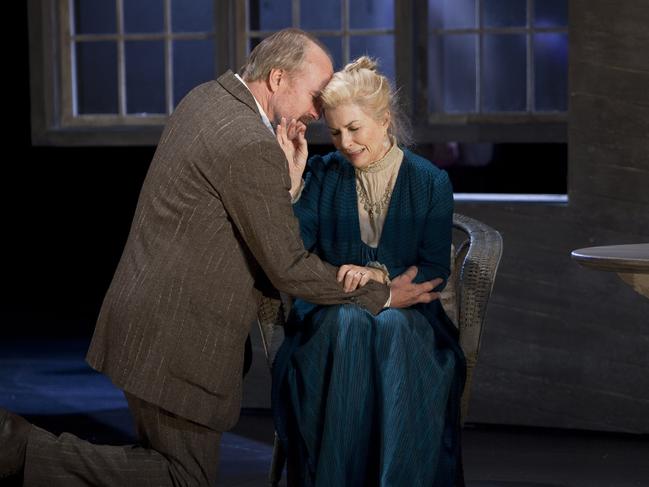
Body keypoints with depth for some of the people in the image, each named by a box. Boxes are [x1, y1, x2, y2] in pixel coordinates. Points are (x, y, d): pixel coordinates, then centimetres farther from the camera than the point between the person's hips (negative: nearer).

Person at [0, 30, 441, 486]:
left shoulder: (207, 97, 9)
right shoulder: (252, 146, -21)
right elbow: (287, 267, -15)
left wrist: (288, 163, 6)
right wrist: (380, 296, -6)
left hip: (143, 314, 10)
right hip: (175, 340, -10)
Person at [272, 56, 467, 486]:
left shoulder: (431, 183, 3)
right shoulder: (324, 174, 7)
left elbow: (435, 272, 0)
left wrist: (380, 274, -17)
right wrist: (291, 181, -15)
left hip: (408, 316, -1)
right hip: (331, 313, 1)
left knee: (392, 330, -37)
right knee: (348, 327, -35)